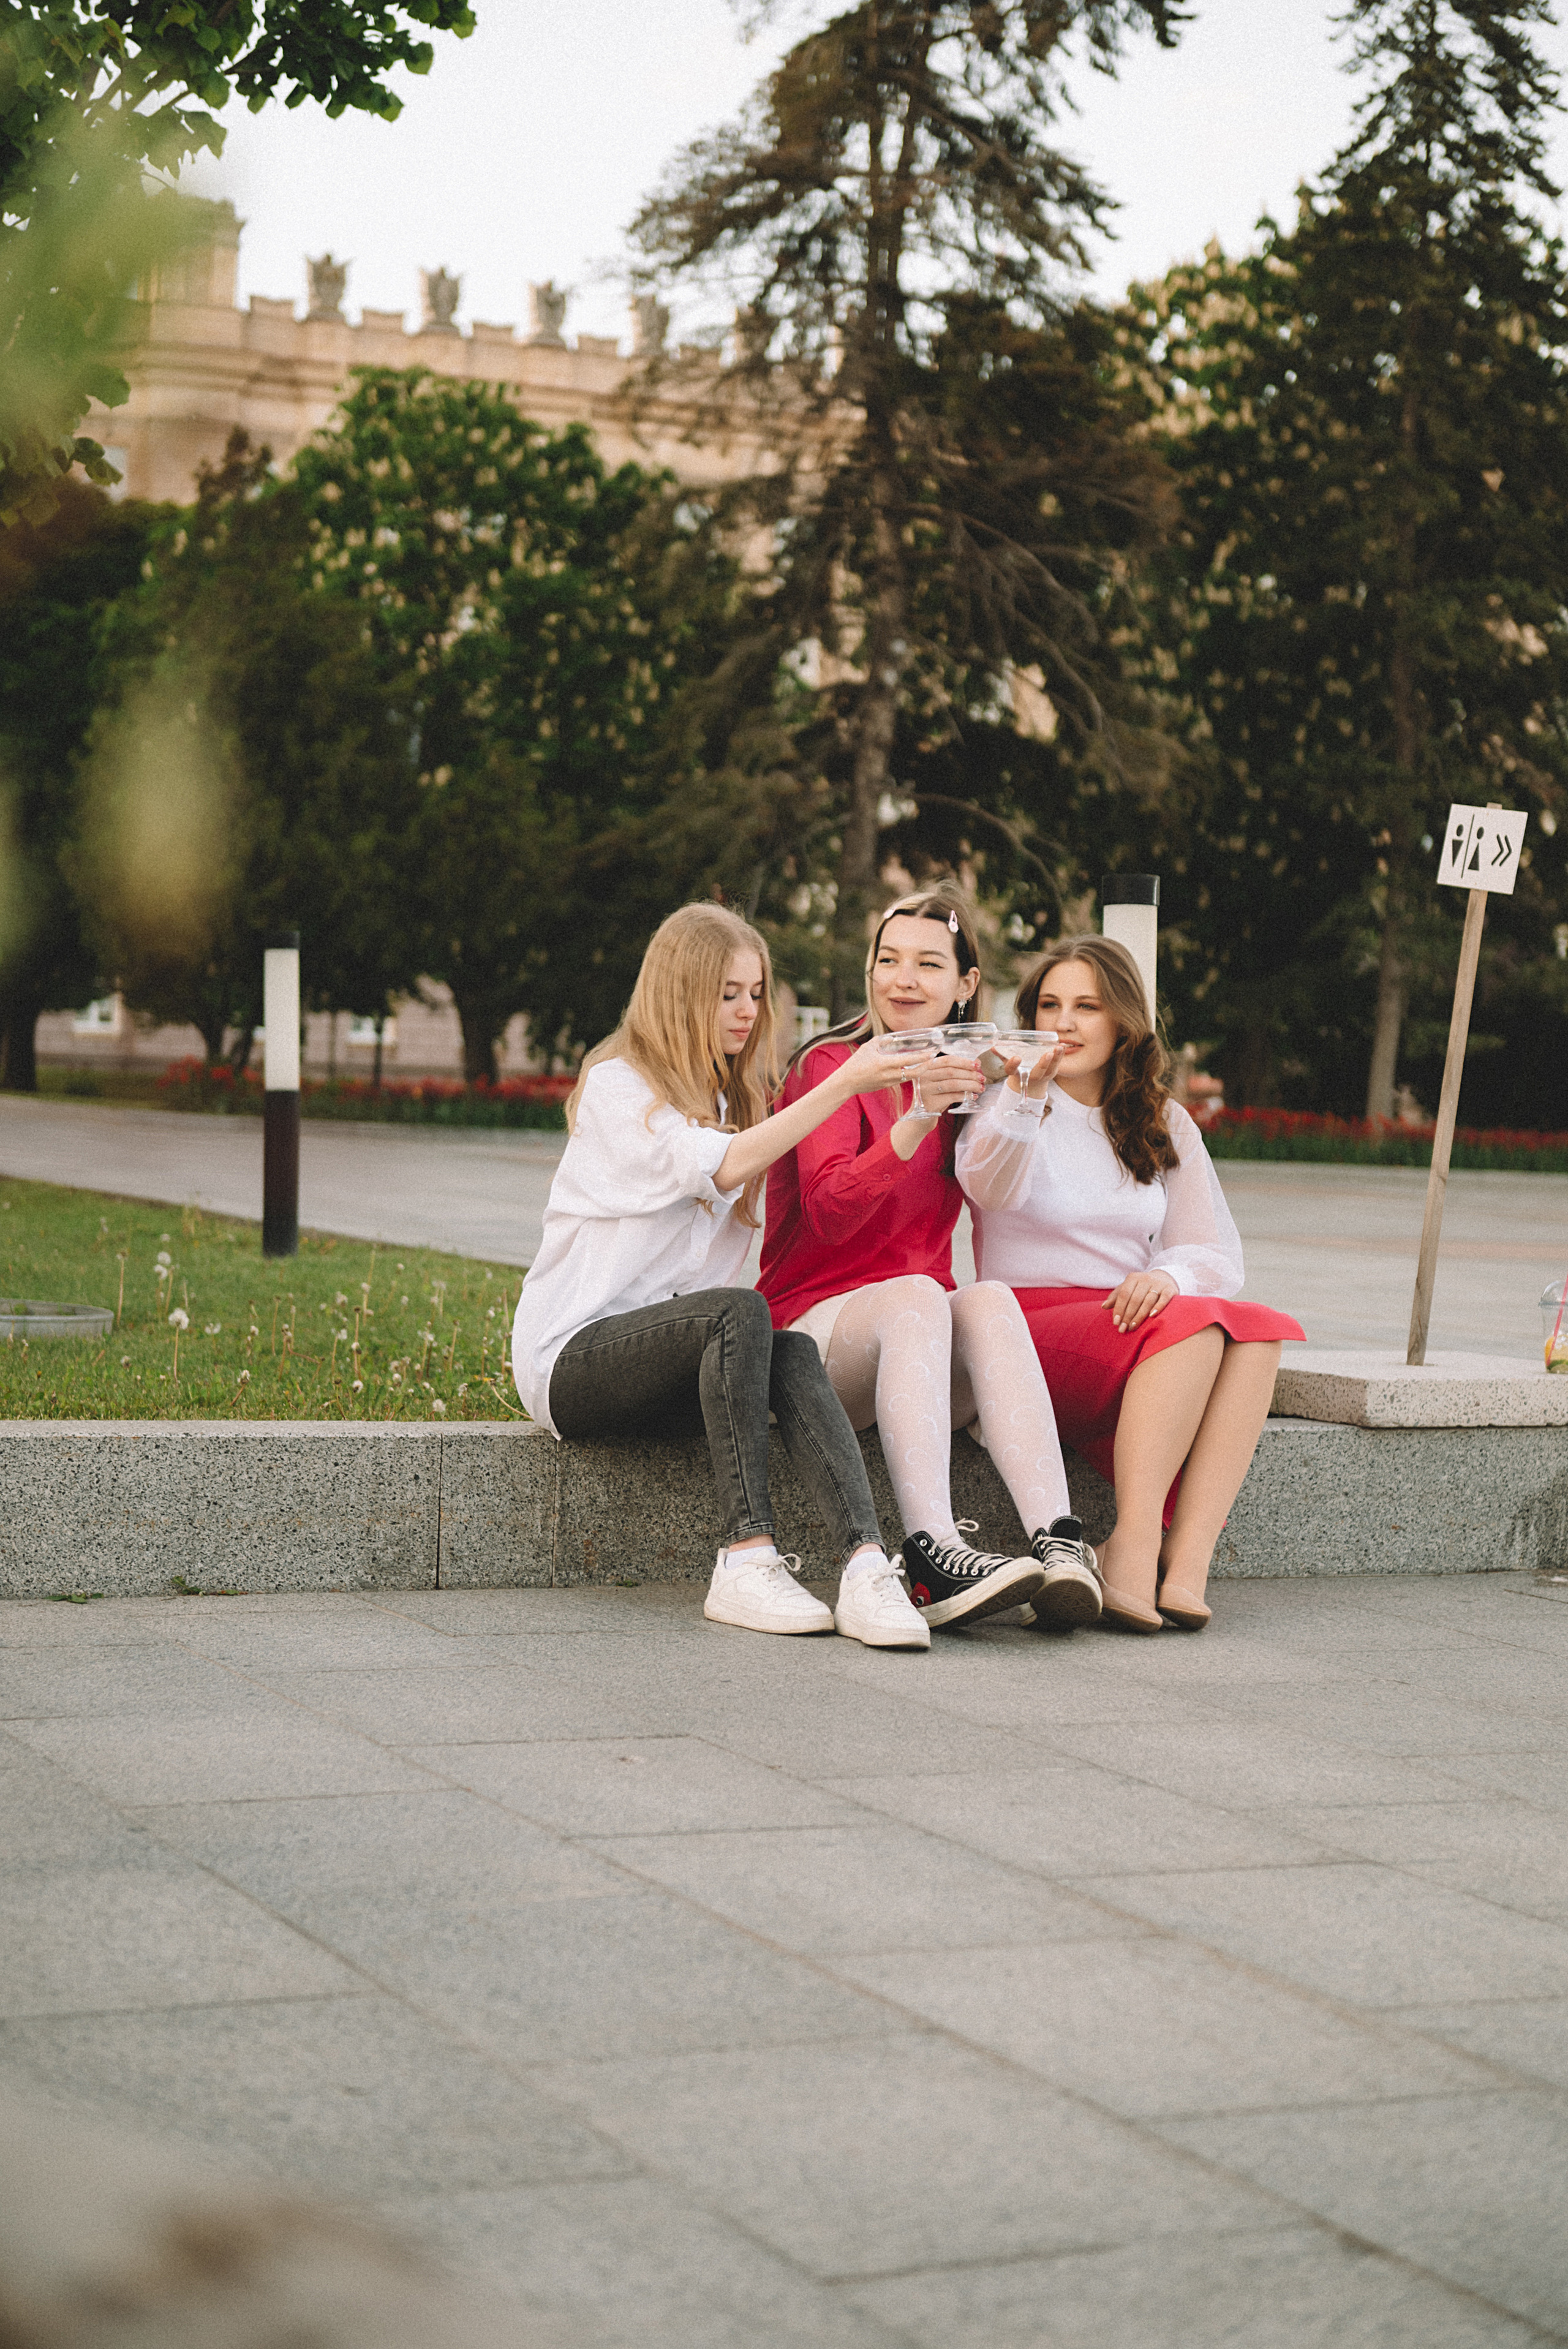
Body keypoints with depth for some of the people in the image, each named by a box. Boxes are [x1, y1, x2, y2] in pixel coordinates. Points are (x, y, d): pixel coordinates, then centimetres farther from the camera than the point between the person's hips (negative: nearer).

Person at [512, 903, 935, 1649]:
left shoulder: (732, 1101, 20)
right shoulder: (616, 1086, -6)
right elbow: (720, 1168, -22)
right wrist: (845, 1084, -27)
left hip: (670, 1351, 6)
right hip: (571, 1355, -6)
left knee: (793, 1357, -28)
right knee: (740, 1312, -34)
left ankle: (867, 1566, -48)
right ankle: (747, 1557, -39)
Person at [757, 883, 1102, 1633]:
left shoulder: (961, 1078, 17)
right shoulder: (834, 1066, -1)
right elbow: (830, 1212, -19)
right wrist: (917, 1120, -31)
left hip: (924, 1344, 4)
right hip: (817, 1317, -4)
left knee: (989, 1298, -30)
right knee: (916, 1295, -36)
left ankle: (1057, 1545, -49)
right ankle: (932, 1557, -53)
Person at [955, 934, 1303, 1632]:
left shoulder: (1165, 1125, 18)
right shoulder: (1007, 1101, 6)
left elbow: (1216, 1255, 9)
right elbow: (989, 1187, -18)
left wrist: (1168, 1275, -15)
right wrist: (1026, 1094, -37)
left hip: (1130, 1319, 4)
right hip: (1030, 1329, -4)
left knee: (1259, 1330, -28)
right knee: (1192, 1324, -32)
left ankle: (1187, 1556, -38)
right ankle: (1134, 1545, -37)